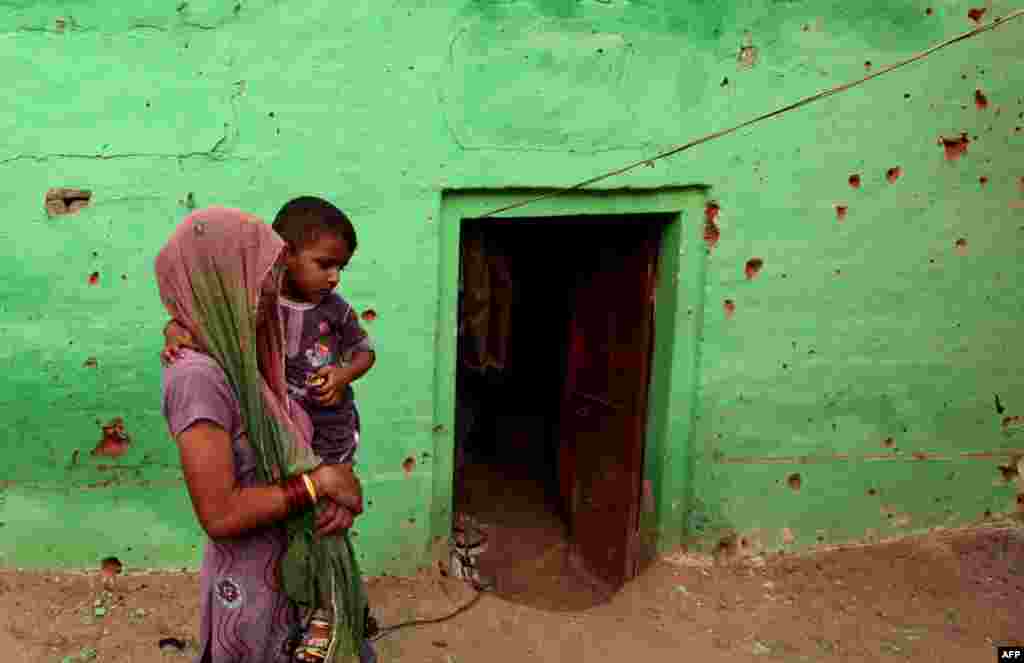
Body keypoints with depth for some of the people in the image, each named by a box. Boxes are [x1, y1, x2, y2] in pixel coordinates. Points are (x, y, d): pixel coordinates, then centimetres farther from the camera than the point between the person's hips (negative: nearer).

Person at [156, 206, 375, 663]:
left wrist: (338, 496, -12)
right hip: (253, 594, -8)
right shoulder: (197, 374, -24)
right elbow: (220, 515, -28)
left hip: (296, 578, 8)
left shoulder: (247, 366, 2)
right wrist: (321, 482, -19)